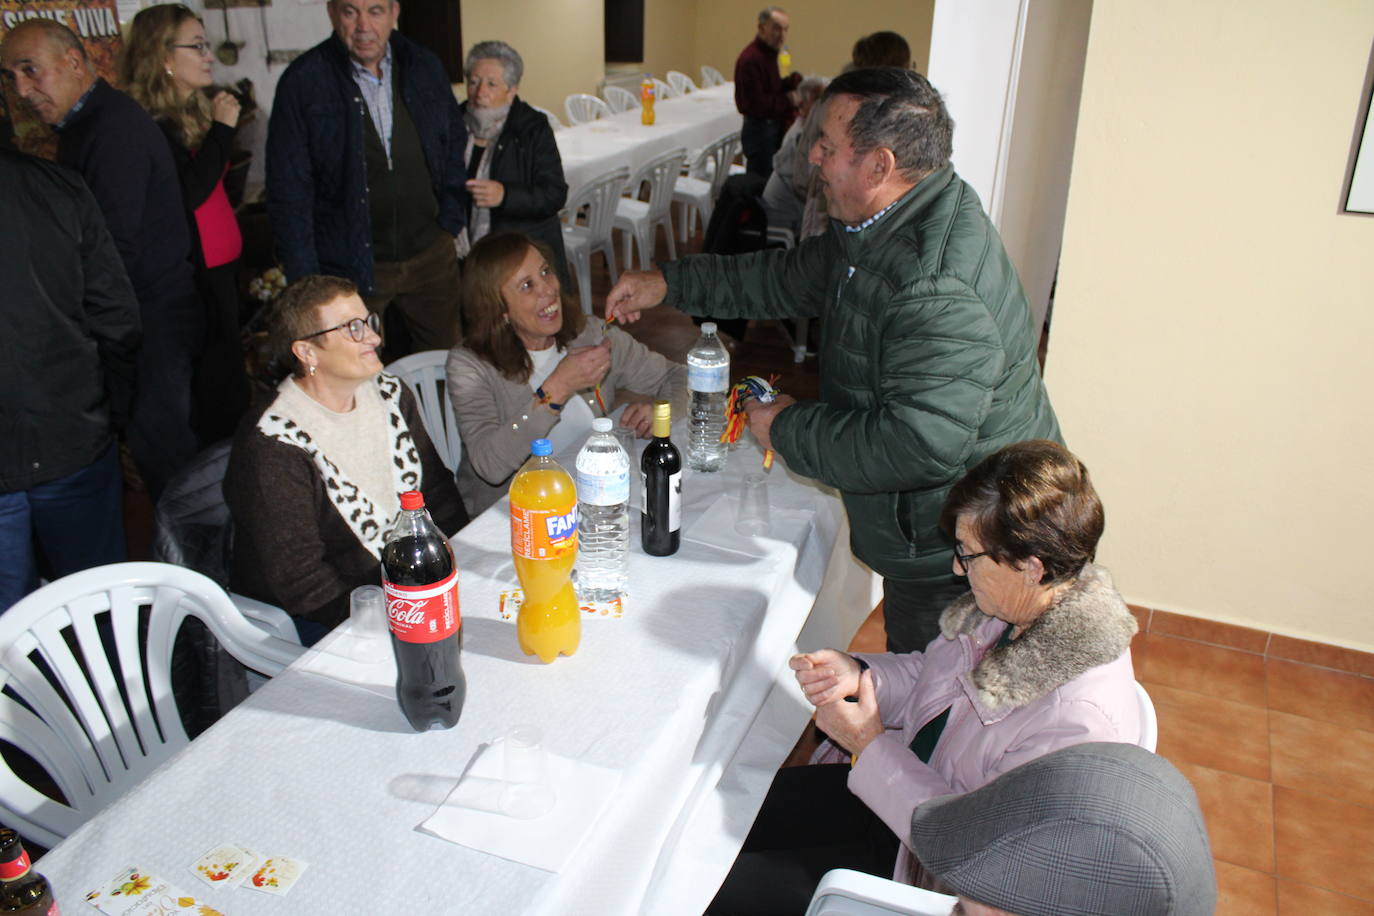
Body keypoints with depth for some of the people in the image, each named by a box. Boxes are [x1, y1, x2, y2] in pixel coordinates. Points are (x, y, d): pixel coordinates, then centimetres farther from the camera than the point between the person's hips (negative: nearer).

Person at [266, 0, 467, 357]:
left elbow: (455, 146, 15)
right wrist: (306, 284, -10)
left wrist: (451, 224, 5)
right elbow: (288, 194, -6)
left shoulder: (425, 67, 4)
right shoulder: (302, 82, -7)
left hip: (431, 256, 4)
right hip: (350, 268, -3)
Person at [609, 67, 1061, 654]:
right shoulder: (876, 233, 1)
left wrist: (788, 429, -23)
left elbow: (921, 446, -38)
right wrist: (670, 283, 13)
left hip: (958, 555, -9)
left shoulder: (938, 289, -34)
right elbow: (793, 278, 17)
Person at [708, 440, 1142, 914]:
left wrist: (871, 745, -23)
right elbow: (930, 671, 6)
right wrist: (858, 675, -13)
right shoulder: (1012, 602, -11)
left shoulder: (1080, 720, -36)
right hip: (898, 785, 8)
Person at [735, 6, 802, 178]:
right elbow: (756, 104, -24)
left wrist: (792, 81, 2)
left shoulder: (769, 53, 12)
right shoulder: (750, 59, -19)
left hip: (773, 127, 10)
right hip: (759, 130, -10)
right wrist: (788, 102, -14)